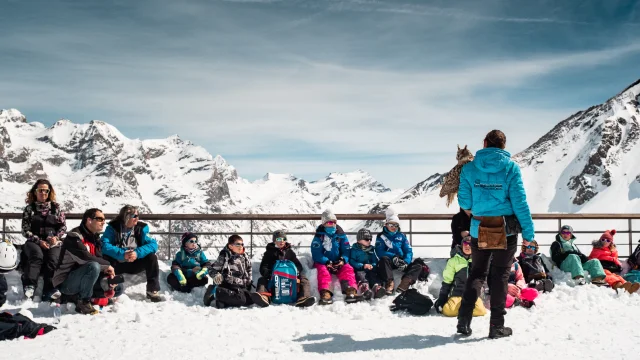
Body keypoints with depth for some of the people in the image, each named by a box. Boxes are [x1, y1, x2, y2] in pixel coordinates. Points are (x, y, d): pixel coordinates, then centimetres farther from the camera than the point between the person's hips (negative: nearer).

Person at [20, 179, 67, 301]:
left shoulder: (56, 207, 12)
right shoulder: (29, 208, 8)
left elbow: (63, 226, 12)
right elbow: (25, 230, 3)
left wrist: (56, 237, -8)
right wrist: (39, 241, -12)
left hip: (53, 242, 1)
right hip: (34, 242, -1)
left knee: (53, 258, -31)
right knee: (37, 256, -35)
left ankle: (50, 290, -37)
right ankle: (29, 286, -43)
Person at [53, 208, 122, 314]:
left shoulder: (95, 239, 10)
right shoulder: (74, 236, -16)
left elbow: (99, 261, 4)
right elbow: (85, 258, -27)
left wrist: (107, 278, -15)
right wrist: (107, 266, -17)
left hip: (81, 280, 9)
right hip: (66, 282, -9)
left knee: (118, 289, 2)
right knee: (93, 266, -34)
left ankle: (74, 296, -1)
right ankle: (83, 302, -19)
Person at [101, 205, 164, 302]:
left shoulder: (142, 228, -5)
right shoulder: (113, 228, -11)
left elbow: (153, 244, -16)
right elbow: (105, 245, -25)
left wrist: (137, 253, -33)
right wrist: (122, 254, -37)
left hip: (133, 264, 2)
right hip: (117, 264, -2)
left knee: (151, 257, -22)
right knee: (105, 259, -32)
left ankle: (153, 291, -15)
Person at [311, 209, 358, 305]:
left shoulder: (340, 234, 7)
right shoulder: (319, 235, -2)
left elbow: (346, 250, 4)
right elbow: (316, 253, -9)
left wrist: (343, 260, -18)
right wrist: (327, 262, -24)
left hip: (338, 263, 2)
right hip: (322, 262, -2)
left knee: (347, 268, -24)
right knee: (323, 271, -33)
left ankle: (351, 291, -37)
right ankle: (325, 293, -47)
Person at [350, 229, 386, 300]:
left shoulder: (372, 249, 23)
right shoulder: (354, 249, 8)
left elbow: (375, 261, 17)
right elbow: (352, 262, -4)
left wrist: (372, 265, -7)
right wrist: (363, 266, -17)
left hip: (370, 270, 4)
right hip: (359, 270, -4)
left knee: (373, 275, -30)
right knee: (361, 275, -36)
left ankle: (377, 287, -63)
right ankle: (365, 288, -69)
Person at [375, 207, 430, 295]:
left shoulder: (401, 236, 16)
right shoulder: (381, 237, 7)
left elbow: (409, 251, 6)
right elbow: (380, 252, -8)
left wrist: (406, 262, -16)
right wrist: (394, 257, -24)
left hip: (402, 262, 3)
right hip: (389, 263, -3)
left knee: (418, 264, -20)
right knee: (384, 259, -35)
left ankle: (405, 282, -43)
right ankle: (389, 283, -45)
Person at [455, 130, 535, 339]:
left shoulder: (470, 168, -1)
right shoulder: (511, 167, -6)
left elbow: (464, 199, 2)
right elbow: (520, 202, -9)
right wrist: (528, 232, -4)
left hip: (479, 229, 2)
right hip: (506, 229, -2)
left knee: (477, 273, 15)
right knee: (500, 275, 7)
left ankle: (464, 319, 4)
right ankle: (497, 326, 10)